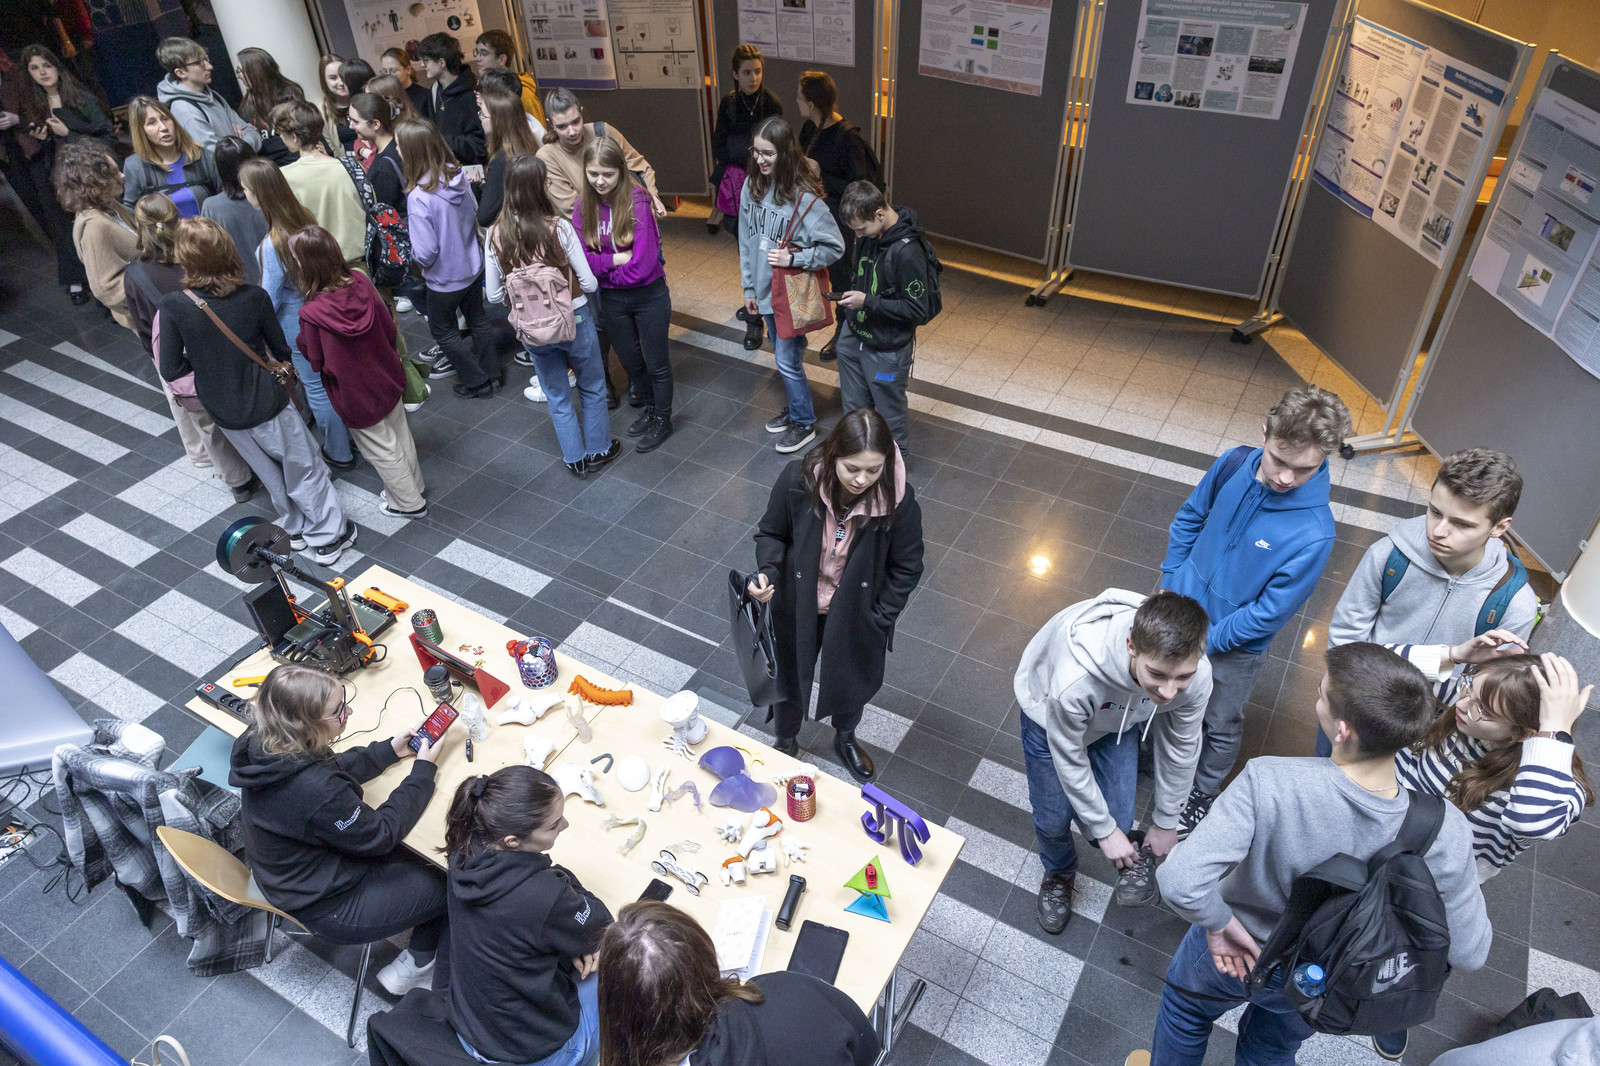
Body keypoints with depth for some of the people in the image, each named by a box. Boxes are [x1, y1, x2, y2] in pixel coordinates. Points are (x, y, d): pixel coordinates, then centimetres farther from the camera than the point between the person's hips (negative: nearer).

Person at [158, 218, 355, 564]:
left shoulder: (173, 306, -18)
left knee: (271, 473, 25)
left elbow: (171, 370, -12)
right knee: (305, 469, 16)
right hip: (266, 404, -2)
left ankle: (295, 530, 42)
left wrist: (203, 359, 6)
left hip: (224, 413, 3)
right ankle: (329, 535, 27)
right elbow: (282, 350, -3)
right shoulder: (254, 297, -19)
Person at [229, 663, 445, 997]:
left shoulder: (264, 745, -14)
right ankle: (416, 966, 23)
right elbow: (380, 835, -22)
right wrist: (424, 770, -14)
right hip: (328, 906, -8)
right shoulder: (314, 790, -40)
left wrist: (389, 749, 0)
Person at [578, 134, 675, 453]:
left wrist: (602, 266, -11)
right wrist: (616, 259, -22)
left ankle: (663, 420, 35)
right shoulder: (584, 206, -5)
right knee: (630, 361, 22)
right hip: (611, 299, 5)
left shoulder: (637, 202, -19)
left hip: (649, 295, -5)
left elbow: (643, 264, -24)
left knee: (656, 364, 13)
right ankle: (650, 407, 48)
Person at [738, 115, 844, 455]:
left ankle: (804, 423, 22)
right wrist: (749, 288, 9)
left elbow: (834, 247, -17)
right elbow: (746, 241, 6)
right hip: (765, 291, 6)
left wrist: (794, 259, -26)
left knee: (788, 361, 3)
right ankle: (795, 408, 41)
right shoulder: (751, 187, -3)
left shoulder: (804, 197, -22)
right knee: (785, 356, 21)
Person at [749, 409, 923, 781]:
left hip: (855, 614, 0)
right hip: (797, 607, 0)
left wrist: (878, 620, -10)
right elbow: (772, 534, -8)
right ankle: (786, 740, 59)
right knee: (789, 677, 25)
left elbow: (906, 568, -11)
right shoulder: (798, 479, -28)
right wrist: (767, 573, -26)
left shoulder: (898, 500, -28)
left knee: (851, 681, 27)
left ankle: (845, 739, 62)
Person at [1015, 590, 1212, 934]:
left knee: (1117, 819, -4)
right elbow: (1069, 760, -27)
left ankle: (1134, 853, 32)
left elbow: (1181, 749, -13)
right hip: (1048, 709, -2)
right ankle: (1059, 874, 44)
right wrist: (1104, 830, -13)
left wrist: (1166, 823, 1)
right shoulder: (1074, 680, -48)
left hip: (1119, 717, 2)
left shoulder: (1197, 676, -35)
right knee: (1053, 820, 10)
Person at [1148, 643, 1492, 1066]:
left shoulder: (1270, 782, -42)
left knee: (1185, 1008, 34)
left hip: (1234, 955, -2)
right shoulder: (1444, 835, -34)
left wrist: (1220, 922, -24)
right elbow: (1468, 953, -18)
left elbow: (1181, 883, -46)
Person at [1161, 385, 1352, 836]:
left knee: (1221, 725, 21)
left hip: (1234, 645, -4)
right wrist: (1171, 582, -1)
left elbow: (1270, 613, -23)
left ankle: (1203, 792, 48)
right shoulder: (1234, 465, -19)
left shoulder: (1314, 533, -32)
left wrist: (1205, 643, -17)